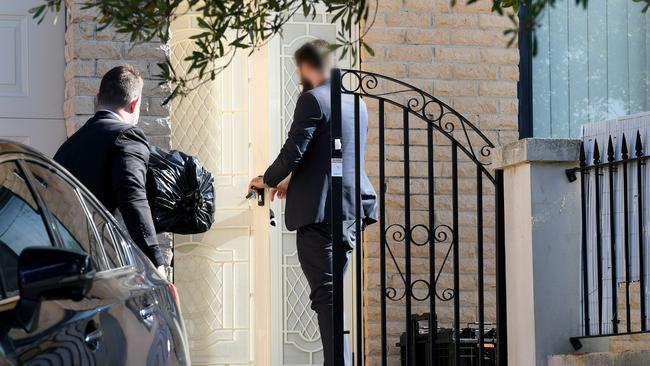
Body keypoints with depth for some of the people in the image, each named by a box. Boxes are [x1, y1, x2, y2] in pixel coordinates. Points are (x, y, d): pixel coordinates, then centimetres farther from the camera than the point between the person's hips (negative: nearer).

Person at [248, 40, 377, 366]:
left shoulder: (312, 99, -9)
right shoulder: (355, 102, 17)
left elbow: (293, 152, -15)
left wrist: (268, 180, 4)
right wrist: (293, 179, 33)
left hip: (319, 211, -8)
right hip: (351, 210, 8)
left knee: (326, 295, -8)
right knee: (329, 290, 16)